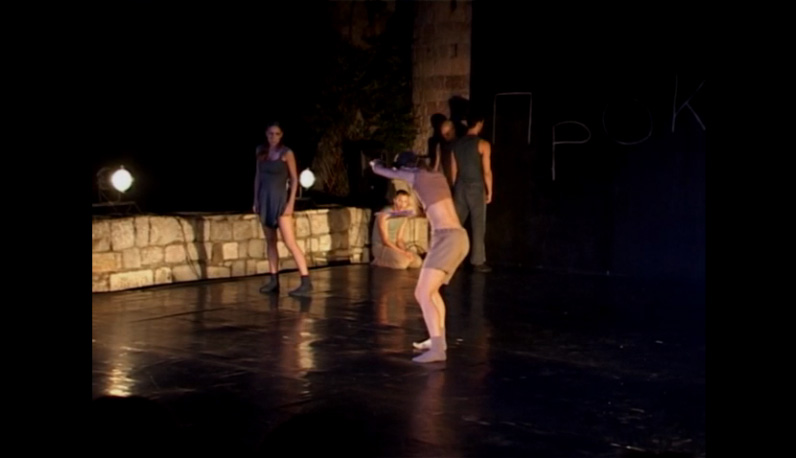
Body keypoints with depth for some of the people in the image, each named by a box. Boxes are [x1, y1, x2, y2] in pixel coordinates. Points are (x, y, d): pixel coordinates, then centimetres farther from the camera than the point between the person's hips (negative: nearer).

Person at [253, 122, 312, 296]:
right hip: (264, 199, 6)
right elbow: (258, 176, 14)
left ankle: (306, 281, -13)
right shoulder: (261, 151, 7)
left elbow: (294, 179, -7)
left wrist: (291, 203, -13)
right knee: (270, 241, 8)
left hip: (280, 199, -6)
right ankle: (274, 280, 14)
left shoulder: (286, 153, -7)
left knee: (290, 242, -12)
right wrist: (256, 199, 10)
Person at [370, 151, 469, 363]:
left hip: (447, 239, -9)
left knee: (423, 294, -13)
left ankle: (437, 349, -23)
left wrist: (375, 163, 34)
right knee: (431, 291, 23)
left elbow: (380, 170, 11)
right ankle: (438, 339, 29)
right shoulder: (437, 176, 19)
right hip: (459, 238, 9)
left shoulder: (415, 176, 0)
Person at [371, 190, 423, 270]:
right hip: (381, 247, -7)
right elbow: (385, 241, -20)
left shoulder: (404, 215, 3)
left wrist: (404, 250, -15)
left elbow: (399, 239, 6)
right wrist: (403, 253, -24)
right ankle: (378, 261, -6)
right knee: (403, 261, -32)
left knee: (417, 262, -11)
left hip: (394, 246, 7)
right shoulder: (384, 215, -19)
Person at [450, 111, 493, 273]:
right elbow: (487, 171, -10)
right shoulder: (483, 144, -9)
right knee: (478, 226, 0)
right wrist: (489, 191, -1)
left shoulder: (457, 144, 7)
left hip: (460, 187, 5)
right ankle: (478, 262, 1)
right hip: (476, 187, -5)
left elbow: (453, 170, 9)